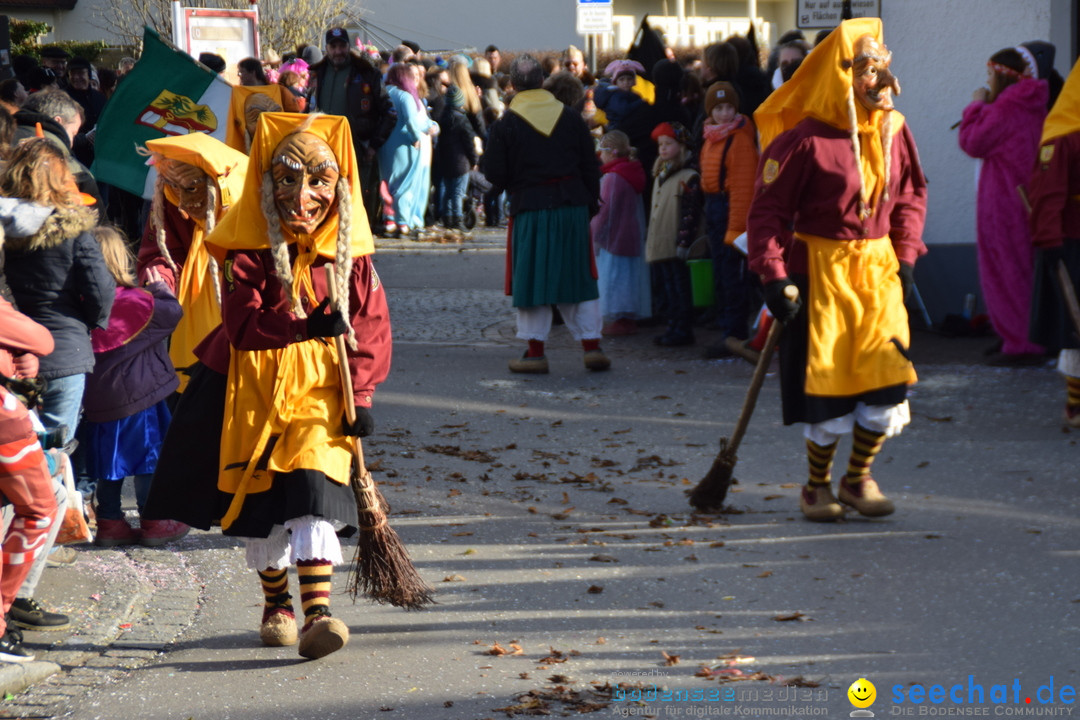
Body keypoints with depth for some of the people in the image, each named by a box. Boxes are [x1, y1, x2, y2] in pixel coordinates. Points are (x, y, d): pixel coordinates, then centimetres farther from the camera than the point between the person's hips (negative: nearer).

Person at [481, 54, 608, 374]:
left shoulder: (505, 125, -6)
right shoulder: (571, 118, 4)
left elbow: (494, 175, -5)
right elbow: (591, 167, 7)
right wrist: (590, 203, 16)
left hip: (530, 208, -3)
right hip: (573, 205, 3)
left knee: (532, 279, 4)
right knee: (578, 276, 10)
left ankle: (535, 352, 5)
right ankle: (592, 346, 7)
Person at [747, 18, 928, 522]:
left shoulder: (893, 129, 4)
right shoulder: (804, 138, -13)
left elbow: (911, 194, 17)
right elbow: (768, 209, -11)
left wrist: (906, 254, 6)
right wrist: (774, 275, -18)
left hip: (878, 267, 5)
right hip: (821, 268, -5)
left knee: (888, 372, -4)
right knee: (827, 381, -1)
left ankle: (858, 479, 15)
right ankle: (817, 487, 18)